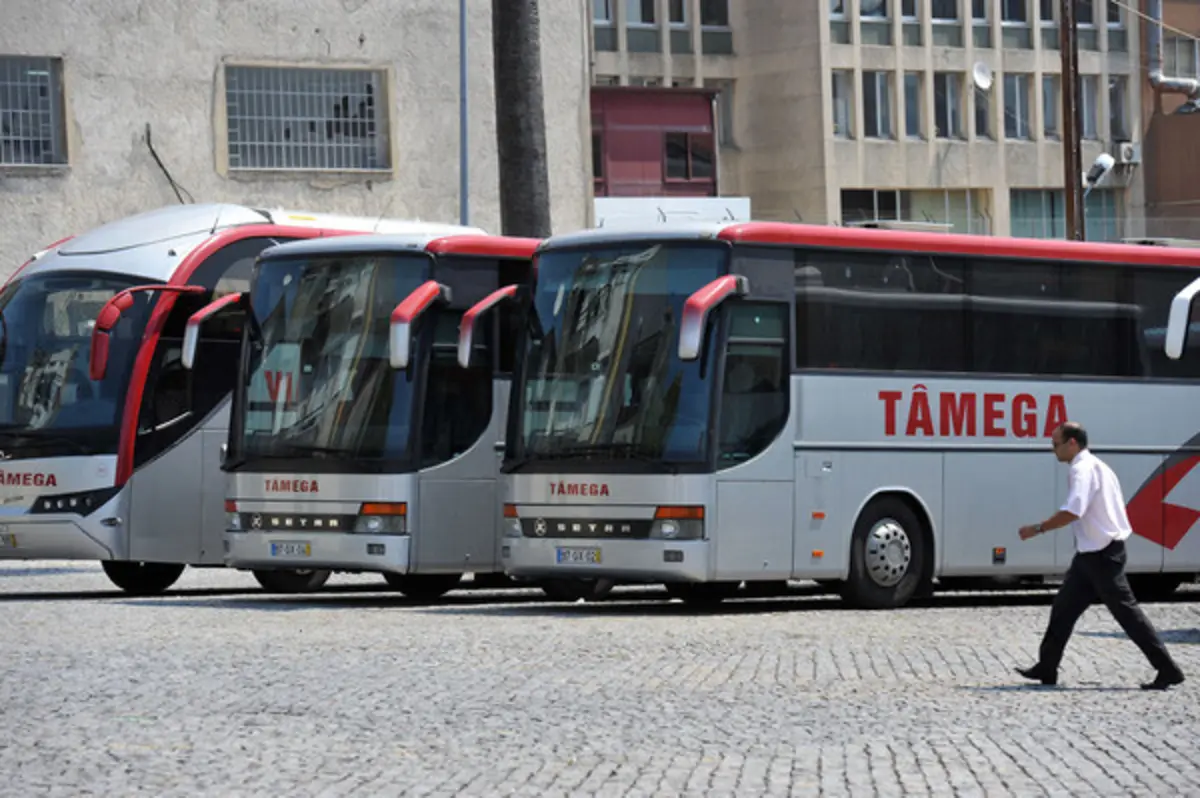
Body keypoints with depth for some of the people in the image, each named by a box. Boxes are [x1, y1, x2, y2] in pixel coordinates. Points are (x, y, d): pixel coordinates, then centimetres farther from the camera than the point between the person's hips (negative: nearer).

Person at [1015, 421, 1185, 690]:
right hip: (1090, 554, 10)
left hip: (1101, 554, -10)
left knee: (1126, 610, -7)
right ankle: (1046, 668, 15)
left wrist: (1038, 529, -22)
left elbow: (1073, 511, -28)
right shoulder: (1096, 466, 16)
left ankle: (1167, 670, -5)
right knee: (1064, 607, 11)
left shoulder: (1083, 469, -16)